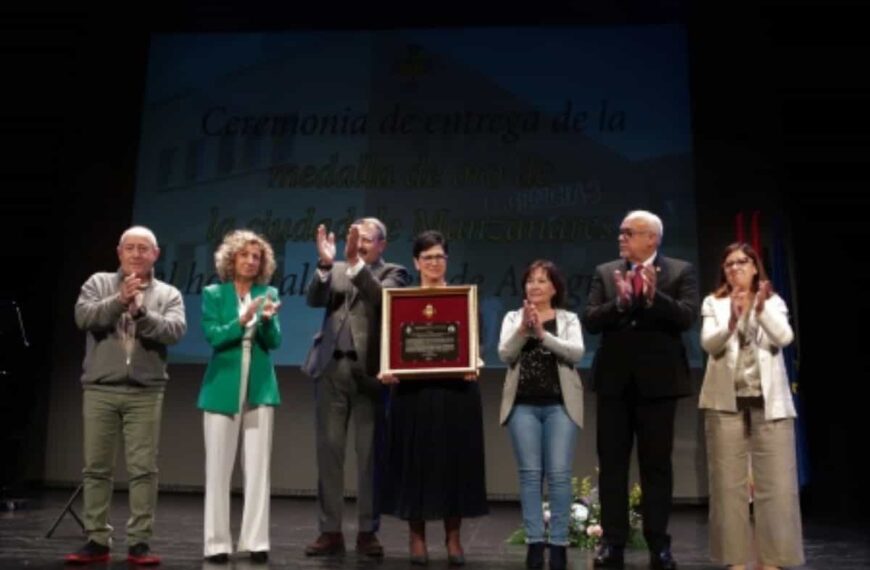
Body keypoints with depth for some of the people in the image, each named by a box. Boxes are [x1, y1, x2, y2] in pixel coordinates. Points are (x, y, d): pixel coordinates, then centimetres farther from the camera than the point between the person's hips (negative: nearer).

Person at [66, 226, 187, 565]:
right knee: (96, 467, 5)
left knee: (143, 468, -1)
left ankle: (139, 542, 5)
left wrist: (140, 312, -21)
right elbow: (84, 317, -7)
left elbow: (175, 331, -8)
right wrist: (119, 300, -20)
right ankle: (97, 541, 14)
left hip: (145, 393, -1)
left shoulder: (168, 294, 7)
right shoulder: (98, 283, 9)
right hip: (99, 390, 1)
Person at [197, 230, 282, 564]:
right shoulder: (213, 294, 2)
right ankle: (217, 542, 11)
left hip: (260, 388, 2)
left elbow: (274, 342, 0)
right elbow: (212, 336, -9)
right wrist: (241, 321, -25)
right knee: (218, 468, 2)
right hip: (223, 388, -1)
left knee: (258, 468, 2)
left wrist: (268, 319, -20)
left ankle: (256, 541, 9)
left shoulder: (268, 293, 7)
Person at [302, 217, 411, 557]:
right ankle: (330, 531, 14)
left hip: (369, 370, -3)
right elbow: (314, 300, -2)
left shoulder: (393, 273, 6)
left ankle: (367, 532, 11)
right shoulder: (335, 271, 15)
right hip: (332, 368, 3)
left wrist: (356, 263, -22)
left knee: (370, 454, 2)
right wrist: (325, 264, -17)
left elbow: (383, 299, -15)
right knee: (329, 451, 5)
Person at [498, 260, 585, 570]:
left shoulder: (569, 319, 8)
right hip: (523, 404, 1)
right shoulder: (513, 317, 11)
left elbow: (576, 353, -9)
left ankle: (559, 544, 3)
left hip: (560, 404, -1)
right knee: (530, 473, 1)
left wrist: (542, 333, -20)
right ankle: (534, 542, 7)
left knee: (559, 474, -3)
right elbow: (504, 354, -2)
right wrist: (523, 329, -18)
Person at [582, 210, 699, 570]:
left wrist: (653, 296, -27)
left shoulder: (680, 272, 1)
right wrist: (620, 302, -21)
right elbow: (590, 320, -4)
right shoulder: (605, 273, 7)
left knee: (656, 464, 6)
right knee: (611, 463, 5)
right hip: (614, 380, 2)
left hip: (657, 379, -2)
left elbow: (686, 317, -13)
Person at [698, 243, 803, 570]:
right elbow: (709, 344, -7)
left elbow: (784, 337, -8)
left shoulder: (773, 302, 11)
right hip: (726, 400, 0)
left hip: (769, 400, 1)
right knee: (729, 483, 0)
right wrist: (732, 321, -25)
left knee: (776, 483, -3)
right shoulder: (714, 303, 9)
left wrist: (761, 308, -24)